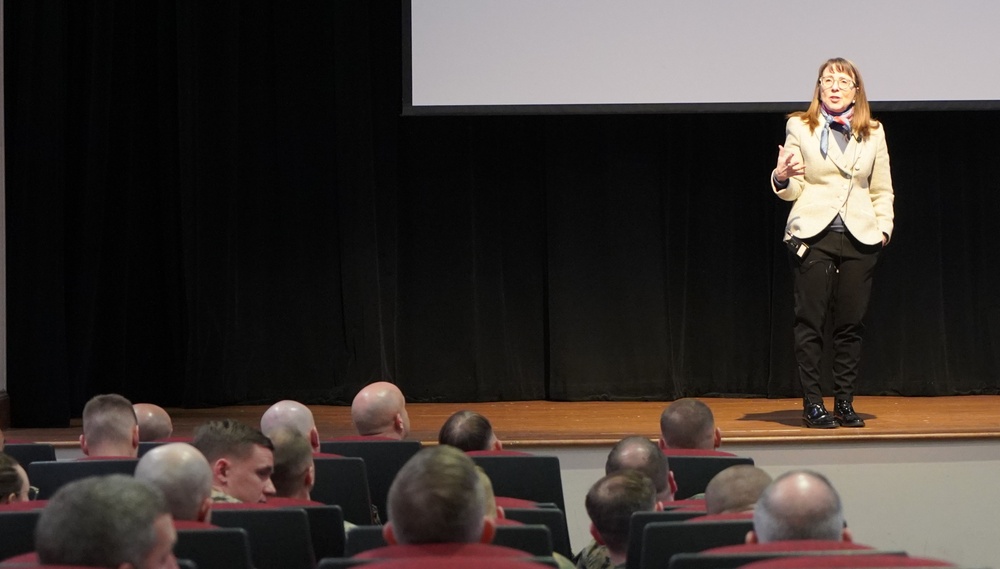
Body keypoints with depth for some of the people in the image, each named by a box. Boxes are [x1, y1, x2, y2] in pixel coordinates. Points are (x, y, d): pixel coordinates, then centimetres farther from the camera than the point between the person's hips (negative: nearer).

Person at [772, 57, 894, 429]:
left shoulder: (873, 133, 12)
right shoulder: (800, 128, 5)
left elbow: (882, 190, 16)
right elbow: (792, 190, 3)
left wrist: (884, 227, 2)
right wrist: (781, 178, -19)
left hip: (860, 238, 2)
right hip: (813, 234, -2)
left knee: (851, 322, 1)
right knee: (811, 321, -5)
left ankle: (845, 403, 9)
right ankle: (812, 404, 0)